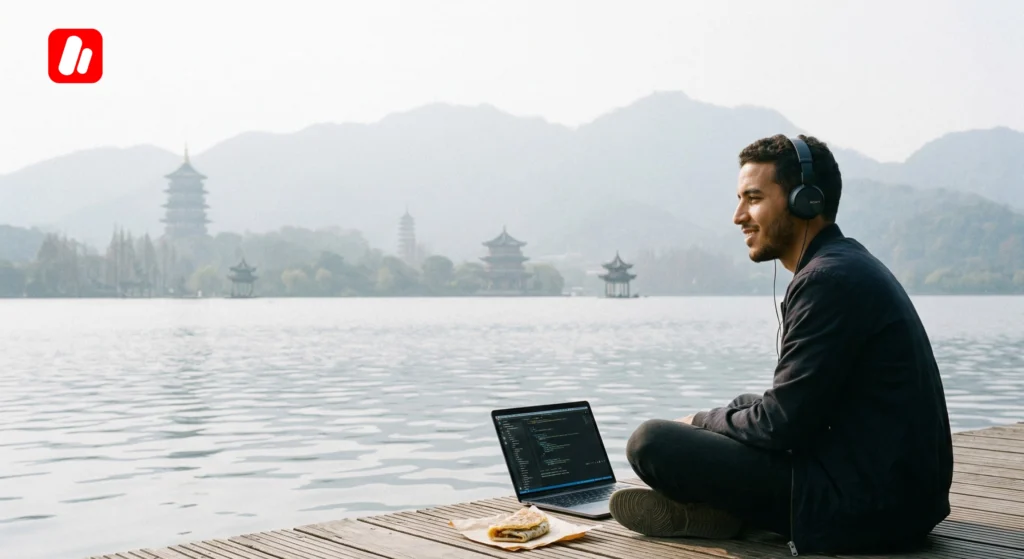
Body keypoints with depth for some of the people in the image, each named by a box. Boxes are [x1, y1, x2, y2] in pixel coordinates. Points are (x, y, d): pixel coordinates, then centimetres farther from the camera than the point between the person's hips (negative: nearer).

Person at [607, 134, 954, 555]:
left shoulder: (829, 278, -18)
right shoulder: (848, 263, 14)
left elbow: (781, 425, -18)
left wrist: (702, 422, -1)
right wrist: (715, 417, 10)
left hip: (865, 502, -11)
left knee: (649, 442, -19)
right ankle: (712, 508, 7)